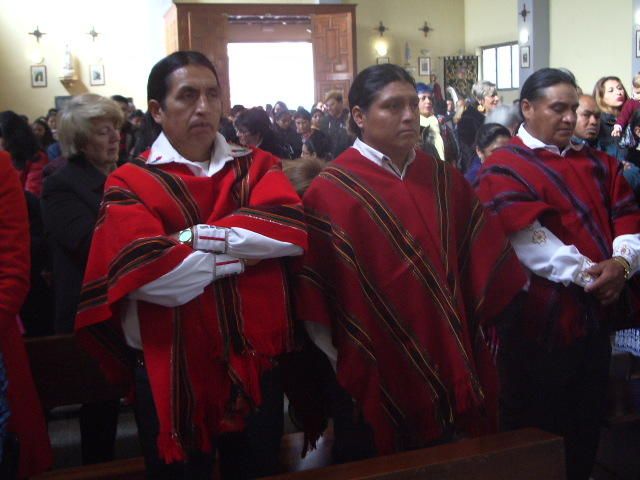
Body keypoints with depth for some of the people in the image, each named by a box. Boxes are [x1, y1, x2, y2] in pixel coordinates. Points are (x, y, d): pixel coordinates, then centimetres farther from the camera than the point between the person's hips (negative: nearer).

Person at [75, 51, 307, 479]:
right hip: (172, 374, -3)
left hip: (256, 365, 3)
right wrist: (243, 255, -14)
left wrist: (193, 237, -19)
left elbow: (291, 228, -16)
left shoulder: (258, 166, 4)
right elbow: (147, 271, -22)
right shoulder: (131, 183, -5)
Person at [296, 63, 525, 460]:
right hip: (373, 375, -4)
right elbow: (313, 285, -9)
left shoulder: (445, 179, 6)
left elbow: (485, 257, 9)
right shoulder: (331, 191, -8)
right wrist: (330, 363, -8)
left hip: (444, 364, 5)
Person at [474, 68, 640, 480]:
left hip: (598, 312, 6)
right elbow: (527, 239, -18)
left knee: (588, 421, 18)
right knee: (539, 427, 9)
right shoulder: (504, 168, -6)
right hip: (542, 316, -6)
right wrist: (587, 274, -23)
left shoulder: (597, 163, 14)